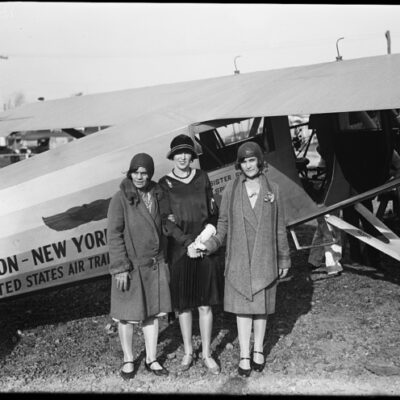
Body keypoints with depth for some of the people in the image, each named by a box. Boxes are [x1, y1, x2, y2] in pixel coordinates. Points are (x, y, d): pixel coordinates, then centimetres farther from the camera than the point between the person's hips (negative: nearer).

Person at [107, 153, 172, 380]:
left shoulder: (157, 195, 5)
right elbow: (114, 234, -13)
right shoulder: (121, 198, -11)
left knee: (153, 312, 12)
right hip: (131, 266, -4)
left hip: (155, 265, 5)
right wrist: (120, 267, -16)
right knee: (128, 315, 7)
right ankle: (128, 360, 26)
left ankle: (151, 359, 27)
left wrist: (164, 260, 11)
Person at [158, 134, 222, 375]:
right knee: (183, 303, 8)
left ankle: (207, 354, 19)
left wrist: (210, 228, -9)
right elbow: (166, 222, -6)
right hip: (179, 249, -1)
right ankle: (188, 352, 26)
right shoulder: (165, 184, 0)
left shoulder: (202, 177, 6)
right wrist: (188, 242, -14)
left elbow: (213, 210, 10)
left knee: (205, 303, 5)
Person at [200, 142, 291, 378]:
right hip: (239, 258, 0)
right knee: (242, 306, 4)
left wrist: (284, 259, 7)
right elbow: (223, 223, 4)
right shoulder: (231, 189, 0)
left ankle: (259, 350, 27)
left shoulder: (272, 189, 1)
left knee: (262, 304, 10)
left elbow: (280, 227, 5)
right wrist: (210, 244, -12)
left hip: (264, 257, 0)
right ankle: (244, 355, 14)